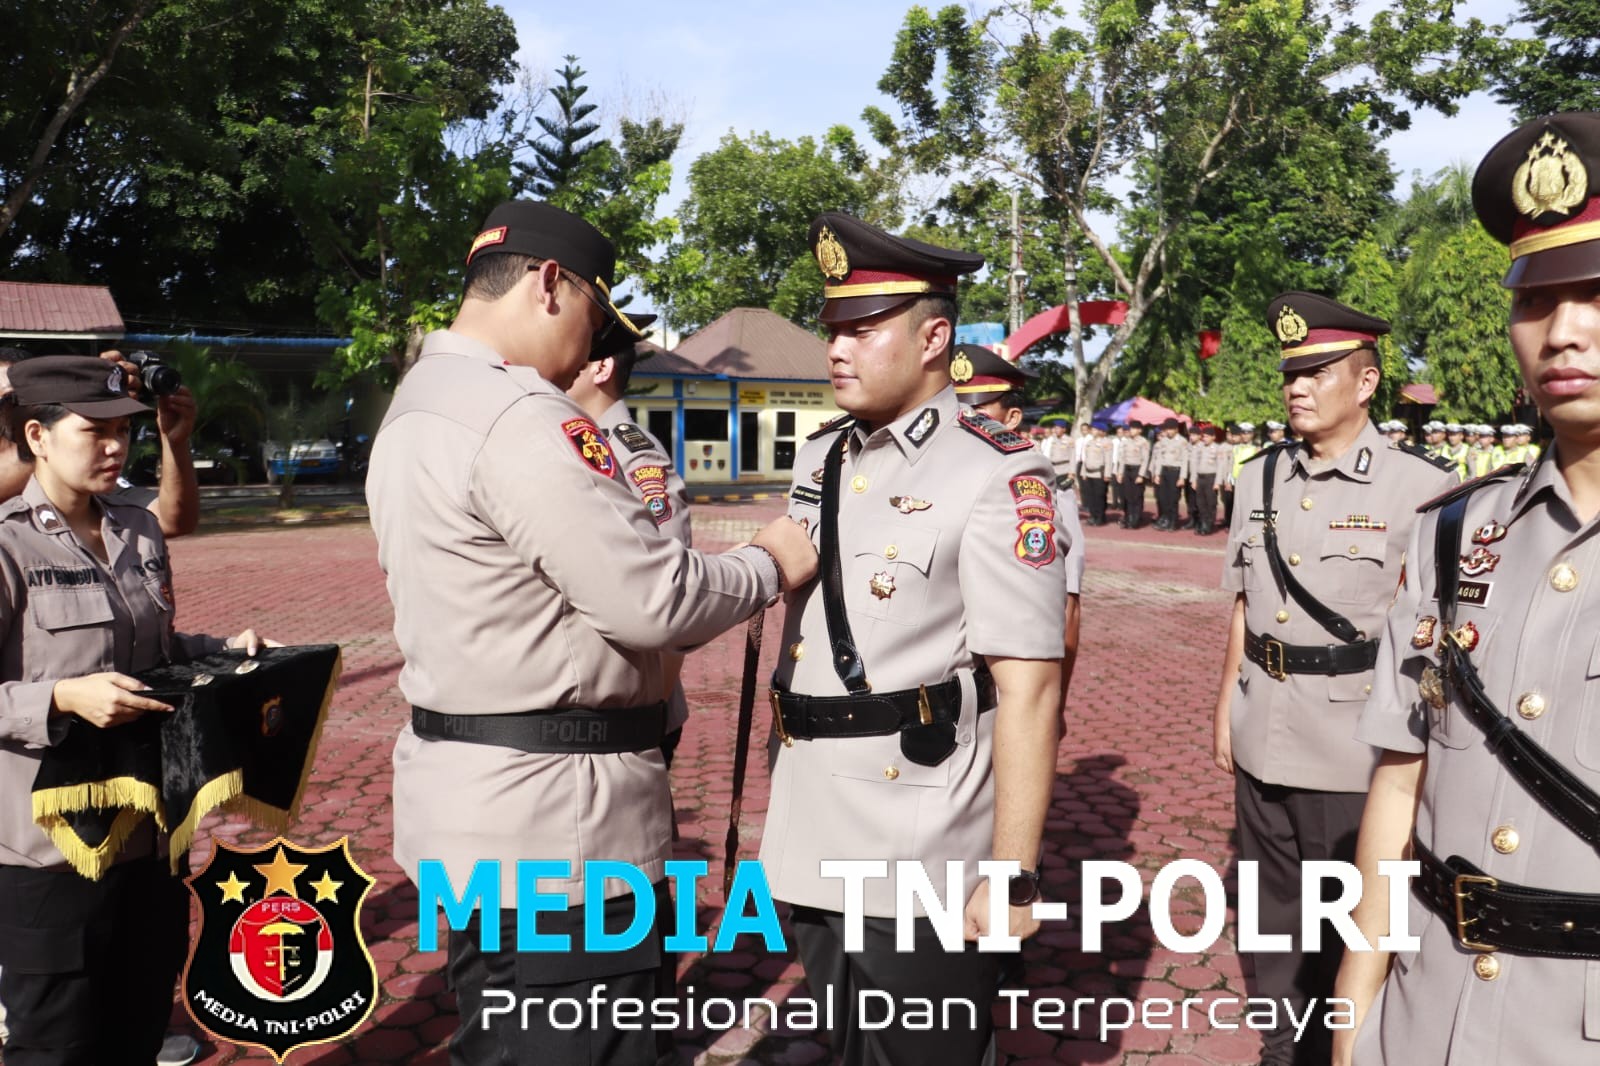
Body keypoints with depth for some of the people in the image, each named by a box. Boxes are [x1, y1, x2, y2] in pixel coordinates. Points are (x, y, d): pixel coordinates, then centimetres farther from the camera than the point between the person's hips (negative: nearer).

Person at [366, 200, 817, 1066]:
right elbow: (652, 597, -20)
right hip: (553, 827, -10)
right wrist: (771, 562, -3)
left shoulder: (415, 405, 13)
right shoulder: (517, 414, -19)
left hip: (465, 799, 11)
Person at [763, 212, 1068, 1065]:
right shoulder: (819, 459, 8)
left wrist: (1013, 876, -18)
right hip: (811, 849, 7)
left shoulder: (997, 477, -14)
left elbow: (1029, 689, -17)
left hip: (924, 865, -7)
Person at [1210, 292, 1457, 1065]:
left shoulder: (1419, 488, -11)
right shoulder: (1259, 478, 6)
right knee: (1274, 911, 18)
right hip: (1262, 738, 5)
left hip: (1356, 747, -5)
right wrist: (1225, 708, 13)